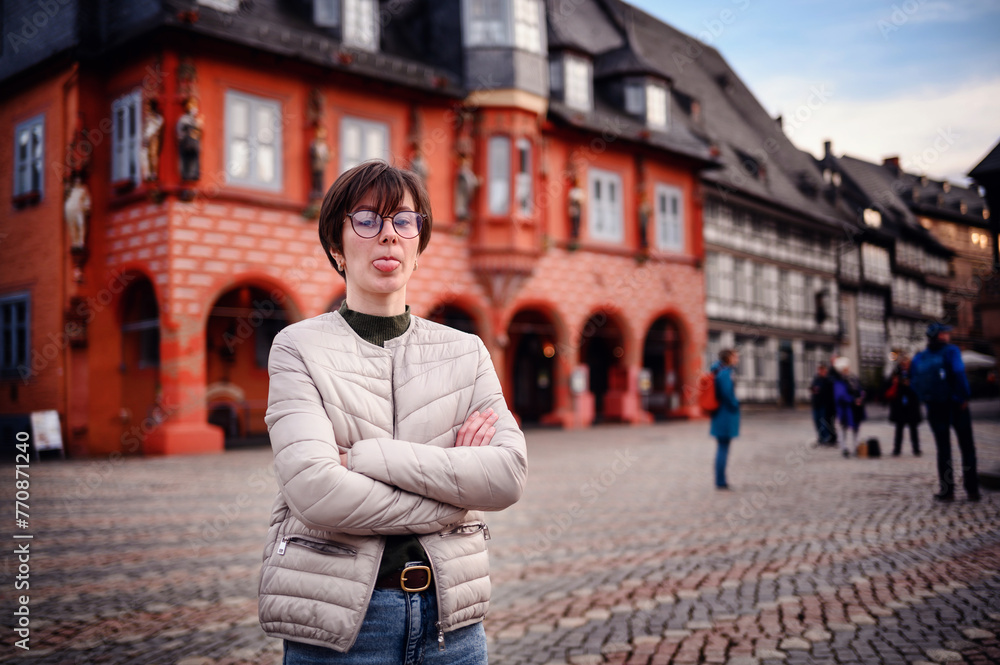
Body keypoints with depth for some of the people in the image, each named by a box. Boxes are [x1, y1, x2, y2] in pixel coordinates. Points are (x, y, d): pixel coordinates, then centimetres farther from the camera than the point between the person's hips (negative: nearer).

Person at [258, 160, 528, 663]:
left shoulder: (466, 351, 6)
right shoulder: (298, 348, -3)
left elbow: (509, 473, -9)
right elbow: (315, 490, -17)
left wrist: (367, 457, -15)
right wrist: (453, 492, -11)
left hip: (449, 612, 3)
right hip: (339, 618, -2)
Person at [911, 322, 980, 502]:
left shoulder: (919, 358, 4)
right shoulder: (951, 351, -10)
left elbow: (914, 381, 2)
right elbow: (959, 373, -23)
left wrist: (927, 400, 7)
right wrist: (964, 396, -15)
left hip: (935, 409, 4)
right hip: (956, 406, -3)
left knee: (943, 450, 10)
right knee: (967, 448, 8)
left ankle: (947, 490, 7)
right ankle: (972, 490, 7)